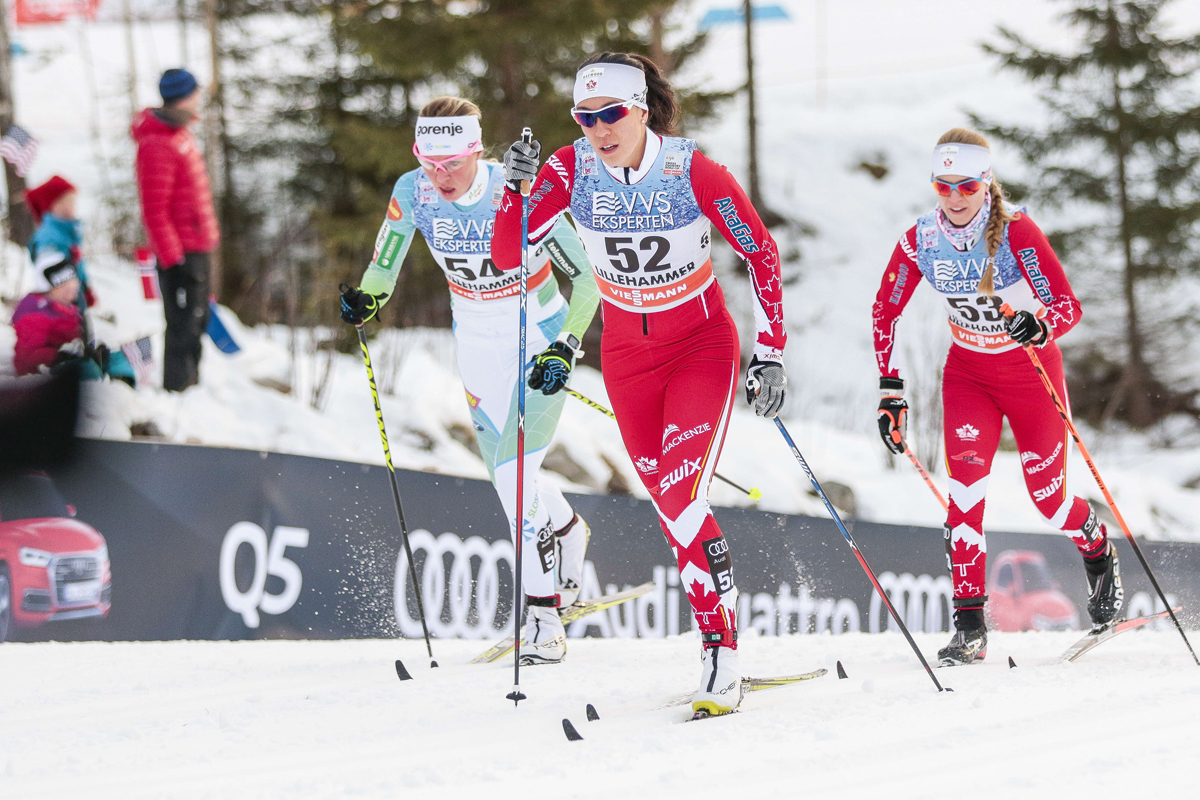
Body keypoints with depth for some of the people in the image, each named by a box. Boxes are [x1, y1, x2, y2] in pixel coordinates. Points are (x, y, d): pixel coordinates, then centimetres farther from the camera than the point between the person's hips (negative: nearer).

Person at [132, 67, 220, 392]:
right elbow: (155, 210, -22)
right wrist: (172, 257, -22)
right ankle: (178, 390, 0)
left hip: (199, 247, 10)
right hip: (181, 253, -10)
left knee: (196, 322, 18)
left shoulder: (180, 132, 12)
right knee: (184, 326, -6)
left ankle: (192, 389, 28)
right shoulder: (157, 145, -20)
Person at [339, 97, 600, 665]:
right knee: (507, 475, 10)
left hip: (541, 335, -5)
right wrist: (366, 299, -18)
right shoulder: (413, 192, -14)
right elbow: (384, 265, 2)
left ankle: (543, 617, -7)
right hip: (477, 341, 5)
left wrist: (564, 350, -26)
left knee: (514, 472, -17)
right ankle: (568, 532, 43)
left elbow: (587, 276, -19)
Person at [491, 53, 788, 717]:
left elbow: (761, 253, -10)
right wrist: (516, 189, -32)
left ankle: (722, 659, -17)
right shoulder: (572, 170, -12)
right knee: (671, 506, 4)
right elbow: (507, 255, -15)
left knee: (680, 495, -20)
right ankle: (720, 650, 16)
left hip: (703, 344, -4)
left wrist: (770, 356, -12)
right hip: (627, 353, 4)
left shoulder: (693, 170, -20)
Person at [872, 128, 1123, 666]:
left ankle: (1100, 554, 40)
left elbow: (1069, 307, -28)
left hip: (1033, 371, -2)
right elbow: (885, 311, 1)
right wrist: (890, 389, -2)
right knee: (966, 483, -20)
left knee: (1048, 498, 5)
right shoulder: (921, 241, -13)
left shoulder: (1016, 232, -24)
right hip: (968, 373, 2)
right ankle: (970, 625, -20)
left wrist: (1039, 327, -50)